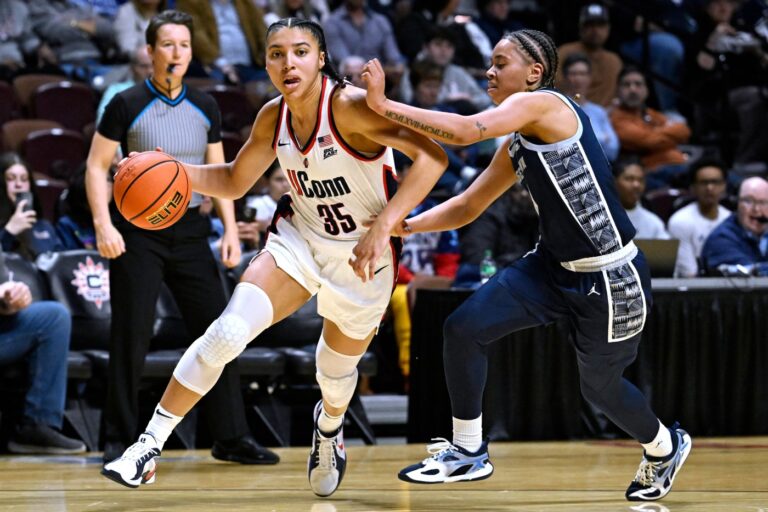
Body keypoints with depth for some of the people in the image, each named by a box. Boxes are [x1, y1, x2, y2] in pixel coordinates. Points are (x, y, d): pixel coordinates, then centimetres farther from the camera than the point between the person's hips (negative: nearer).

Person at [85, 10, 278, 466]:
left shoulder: (205, 108, 8)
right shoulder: (127, 105, -5)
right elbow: (97, 167, -4)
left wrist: (231, 229, 3)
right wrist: (103, 224, -16)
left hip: (189, 230, 4)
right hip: (137, 230, -4)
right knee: (131, 338, -3)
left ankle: (231, 437, 8)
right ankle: (121, 441, 7)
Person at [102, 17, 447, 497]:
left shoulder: (350, 106, -25)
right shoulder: (273, 117, -6)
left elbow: (431, 156, -32)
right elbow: (234, 181, 10)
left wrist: (383, 227, -37)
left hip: (362, 257, -4)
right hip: (299, 237, 4)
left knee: (337, 371, 14)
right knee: (228, 332, -16)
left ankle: (330, 424, 52)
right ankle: (151, 445, -10)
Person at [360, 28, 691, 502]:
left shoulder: (545, 105, -17)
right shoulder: (516, 146, 9)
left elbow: (466, 130, -31)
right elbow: (468, 205, 15)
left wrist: (384, 105, -27)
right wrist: (406, 226, 0)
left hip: (611, 277, -8)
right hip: (553, 267, 8)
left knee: (599, 385, 12)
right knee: (464, 328, -6)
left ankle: (665, 445, 43)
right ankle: (469, 453, 7)